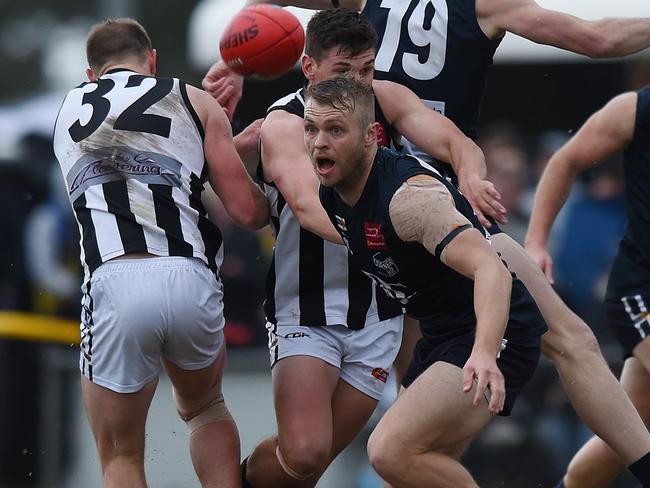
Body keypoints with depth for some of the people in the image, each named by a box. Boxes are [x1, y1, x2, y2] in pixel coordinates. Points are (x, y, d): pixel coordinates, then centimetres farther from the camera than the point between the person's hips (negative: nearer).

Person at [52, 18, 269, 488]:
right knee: (206, 408, 30)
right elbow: (247, 211, 11)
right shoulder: (194, 101, 16)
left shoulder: (70, 111, 23)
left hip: (114, 284, -1)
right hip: (191, 278, 1)